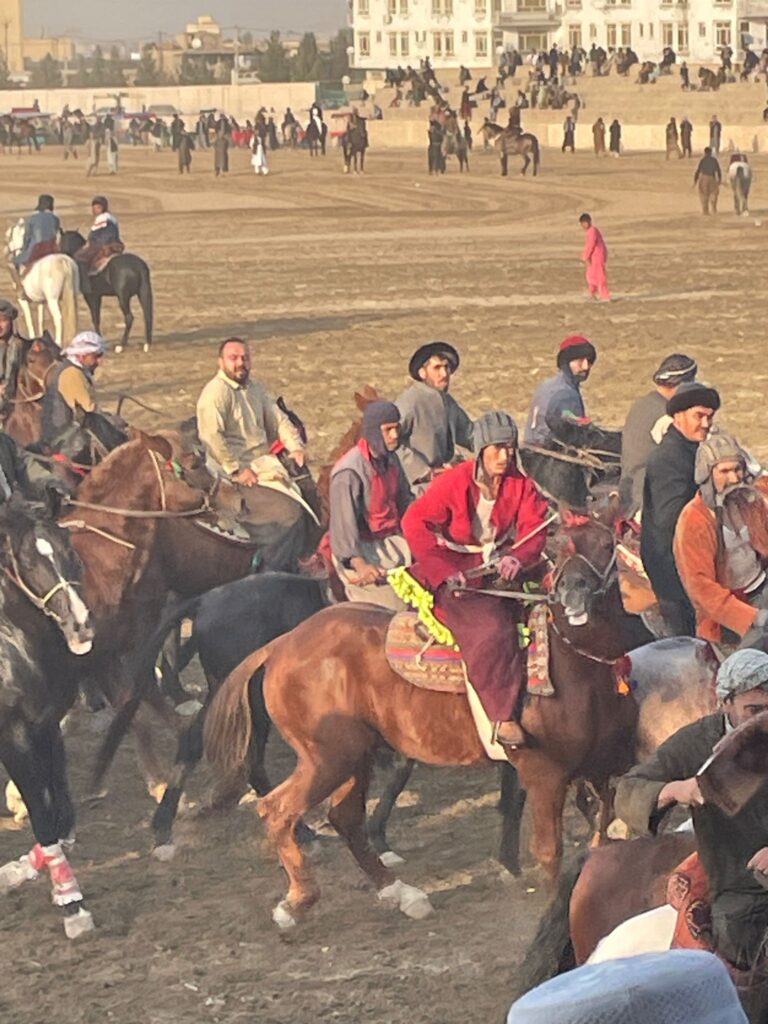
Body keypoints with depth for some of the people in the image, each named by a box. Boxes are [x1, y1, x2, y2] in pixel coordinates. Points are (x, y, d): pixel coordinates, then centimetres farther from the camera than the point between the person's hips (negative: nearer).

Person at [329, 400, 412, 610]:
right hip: (362, 547, -8)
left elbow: (406, 500, 17)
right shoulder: (349, 471, -19)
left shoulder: (391, 460, 8)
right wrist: (359, 564, -31)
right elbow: (343, 523, -21)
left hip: (392, 539, 8)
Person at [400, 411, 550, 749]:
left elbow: (534, 531, -4)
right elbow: (415, 522, -11)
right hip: (456, 575, -6)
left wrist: (517, 558, -27)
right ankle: (502, 715, -27)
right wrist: (446, 570, -20)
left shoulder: (522, 487, 3)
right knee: (490, 630, -26)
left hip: (500, 568, 6)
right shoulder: (454, 482, -8)